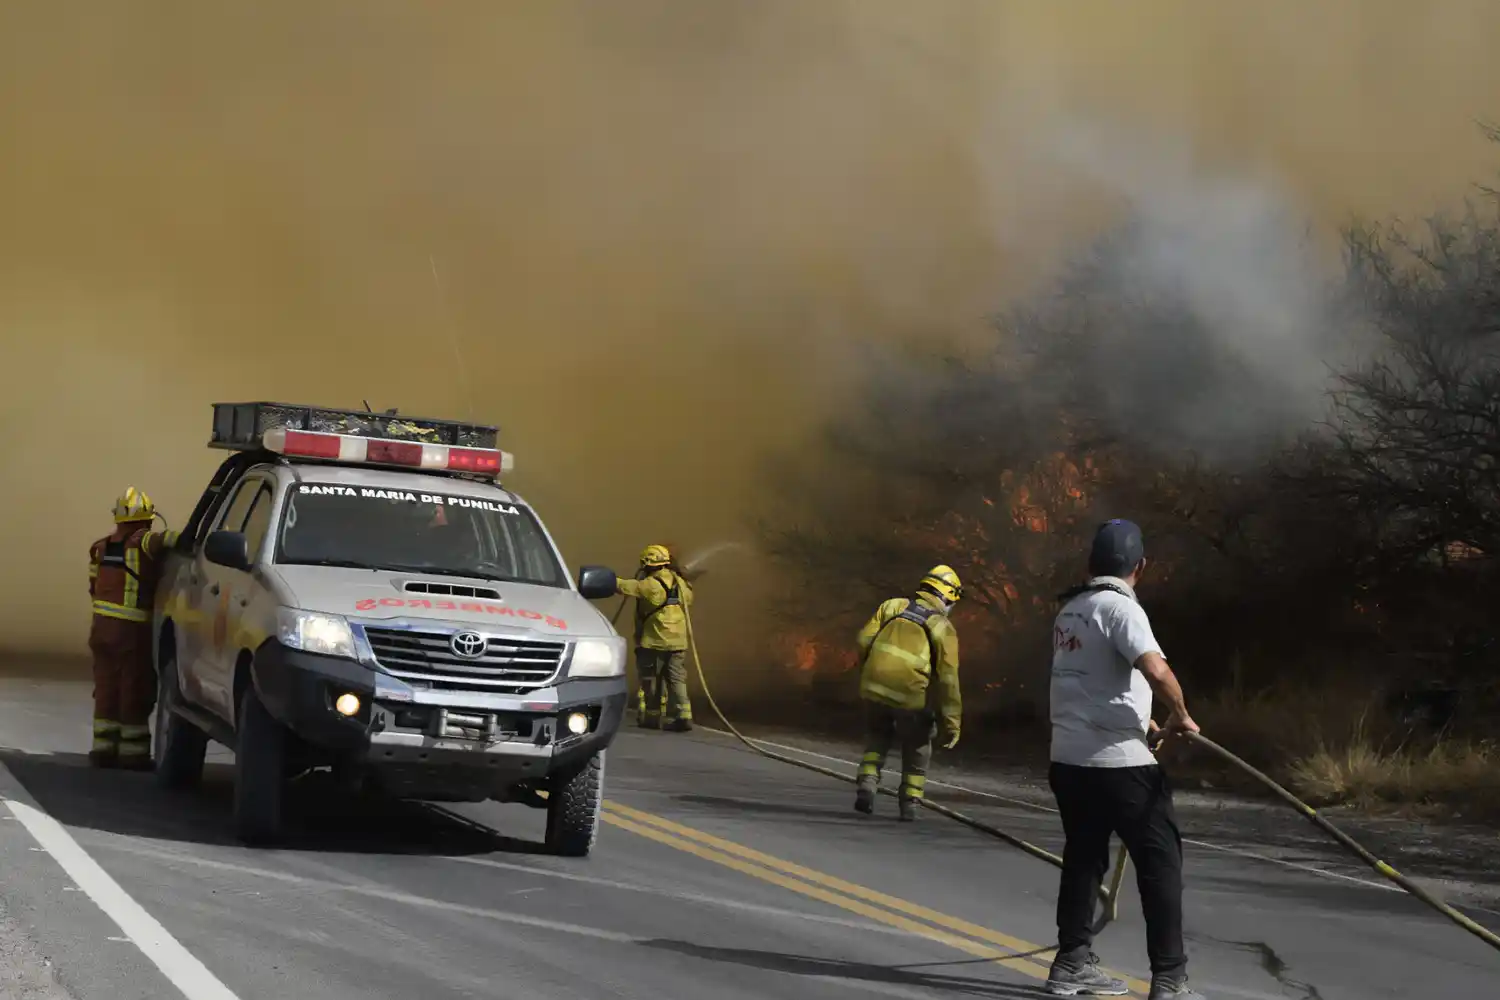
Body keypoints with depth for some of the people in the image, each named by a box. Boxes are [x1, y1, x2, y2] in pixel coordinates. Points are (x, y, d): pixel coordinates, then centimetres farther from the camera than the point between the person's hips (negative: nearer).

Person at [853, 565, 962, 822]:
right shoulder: (943, 628, 2)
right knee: (917, 749, 20)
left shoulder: (892, 607, 12)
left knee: (877, 736, 27)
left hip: (874, 687, 3)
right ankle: (909, 803, 19)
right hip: (910, 694, -3)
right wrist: (951, 724, 0)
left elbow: (864, 641, 3)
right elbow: (947, 679, -3)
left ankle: (867, 782, 7)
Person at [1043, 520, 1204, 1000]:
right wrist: (1180, 716, -11)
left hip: (1069, 758, 8)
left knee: (1083, 859, 17)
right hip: (1119, 762, -8)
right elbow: (1156, 670, -28)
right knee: (1160, 862, -2)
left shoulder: (1071, 609, 13)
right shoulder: (1120, 607, -13)